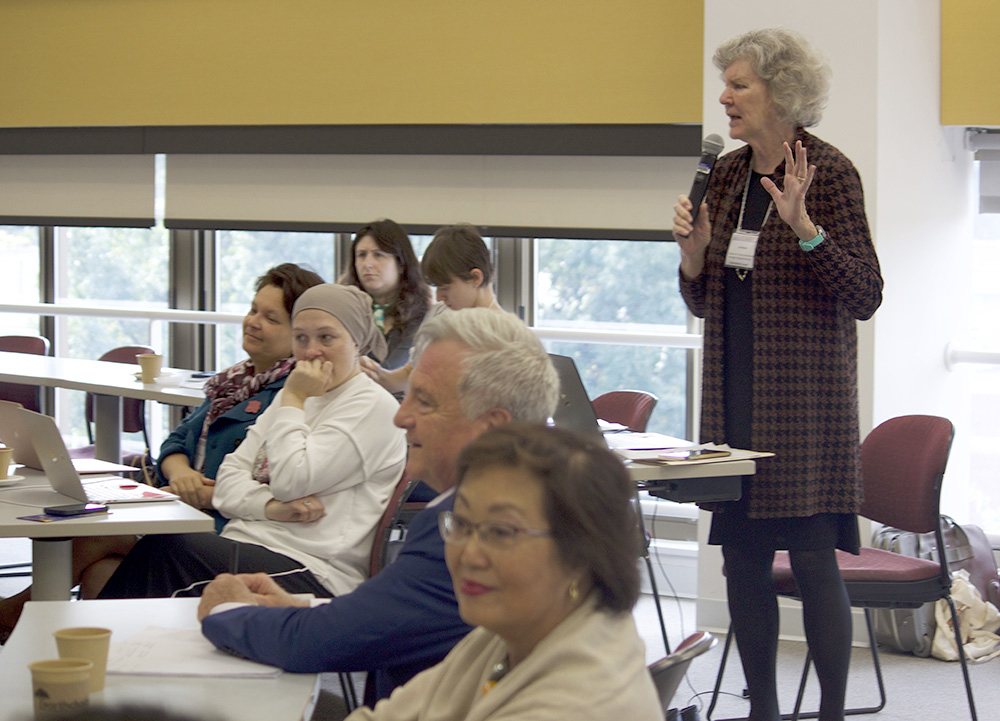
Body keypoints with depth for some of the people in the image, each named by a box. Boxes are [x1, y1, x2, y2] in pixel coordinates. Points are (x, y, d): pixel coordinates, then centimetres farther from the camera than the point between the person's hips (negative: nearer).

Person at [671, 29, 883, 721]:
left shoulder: (829, 171, -8)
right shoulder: (726, 174, 10)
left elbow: (865, 297, -13)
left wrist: (804, 227, -25)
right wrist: (694, 248, -3)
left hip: (806, 395, -6)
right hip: (735, 394, 6)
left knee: (812, 554, -8)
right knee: (742, 554, 7)